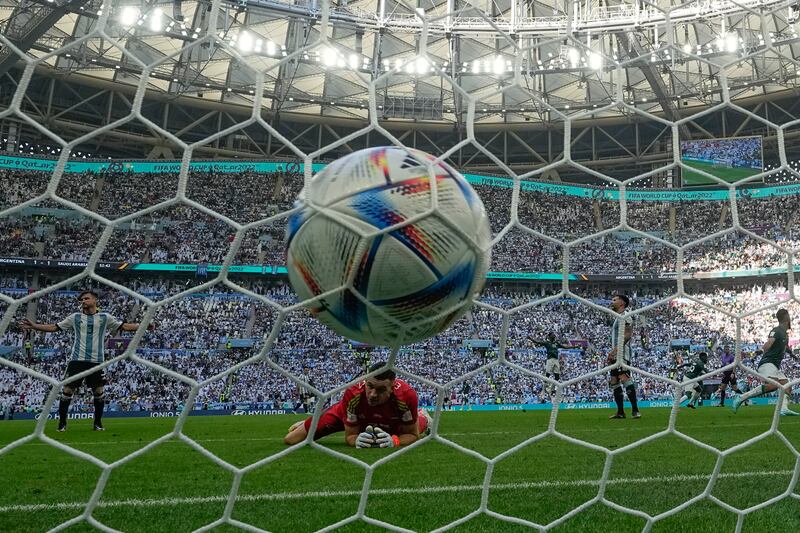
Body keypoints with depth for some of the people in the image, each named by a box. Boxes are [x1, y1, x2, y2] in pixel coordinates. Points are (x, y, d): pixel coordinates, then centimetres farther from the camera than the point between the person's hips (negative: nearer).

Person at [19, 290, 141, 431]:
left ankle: (98, 423, 15)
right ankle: (62, 423, 12)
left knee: (99, 392, 0)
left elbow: (124, 326, 6)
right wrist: (33, 326, 1)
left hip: (96, 361, 0)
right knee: (67, 390, -1)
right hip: (77, 360, 0)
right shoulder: (75, 317, 9)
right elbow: (54, 327, 10)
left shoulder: (105, 318, 7)